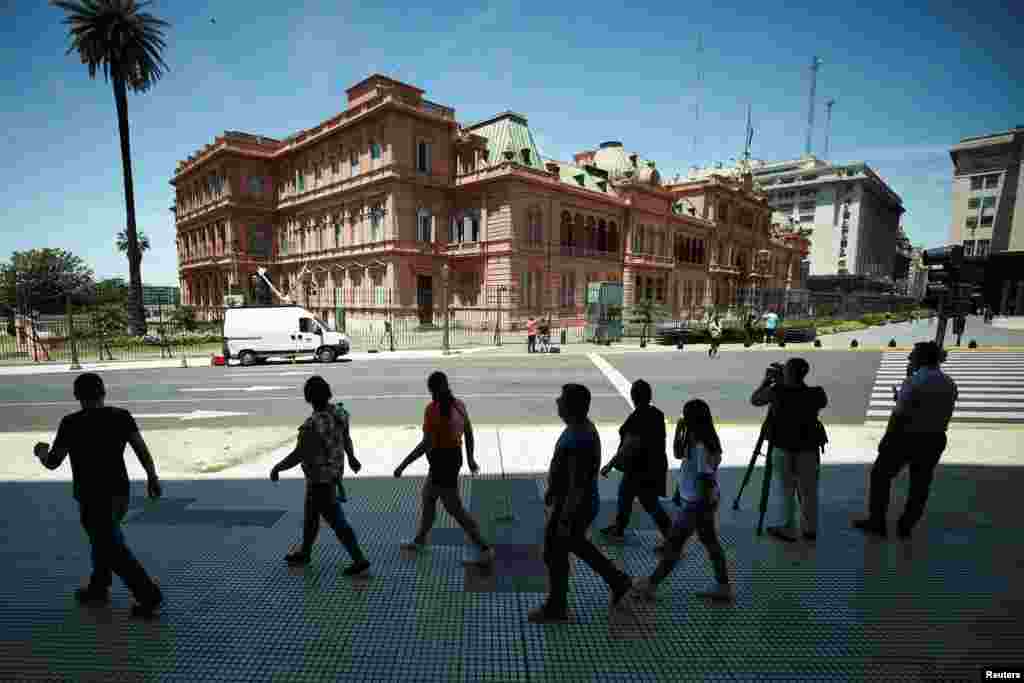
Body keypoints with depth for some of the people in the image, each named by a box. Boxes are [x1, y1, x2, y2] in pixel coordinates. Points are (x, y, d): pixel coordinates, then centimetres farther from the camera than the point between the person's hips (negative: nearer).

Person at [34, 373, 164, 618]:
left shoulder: (72, 423, -13)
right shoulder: (121, 416, -5)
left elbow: (52, 462, -6)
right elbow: (142, 448, -9)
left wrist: (41, 452, 17)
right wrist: (152, 477, 1)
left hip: (93, 498, -5)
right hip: (119, 492, 5)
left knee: (114, 550, 3)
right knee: (102, 537, 27)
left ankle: (150, 596, 2)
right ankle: (98, 589, 41)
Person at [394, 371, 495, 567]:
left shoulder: (432, 409, -22)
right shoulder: (459, 404, 0)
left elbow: (426, 444, -24)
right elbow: (469, 433, 9)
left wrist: (403, 465, -15)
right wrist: (470, 458, 23)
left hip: (442, 461, -9)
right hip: (455, 457, 9)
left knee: (455, 509, 3)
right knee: (427, 495, 26)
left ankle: (486, 550, 7)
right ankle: (419, 540, 43)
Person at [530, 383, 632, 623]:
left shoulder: (579, 442, -33)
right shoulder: (580, 426, -2)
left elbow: (578, 488, -28)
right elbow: (563, 465, 12)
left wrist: (565, 521, -19)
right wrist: (552, 488, 22)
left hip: (574, 507, -10)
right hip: (567, 499, 10)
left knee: (555, 555, 11)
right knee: (576, 545, 28)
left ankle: (556, 608, 34)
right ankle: (618, 581, 41)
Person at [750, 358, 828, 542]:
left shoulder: (776, 392, -16)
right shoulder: (815, 394, -9)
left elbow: (753, 400, -2)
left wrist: (766, 381, 9)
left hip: (783, 449, -2)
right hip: (808, 450, 2)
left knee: (787, 492, 11)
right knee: (809, 492, 15)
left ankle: (788, 529, 20)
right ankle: (811, 529, 28)